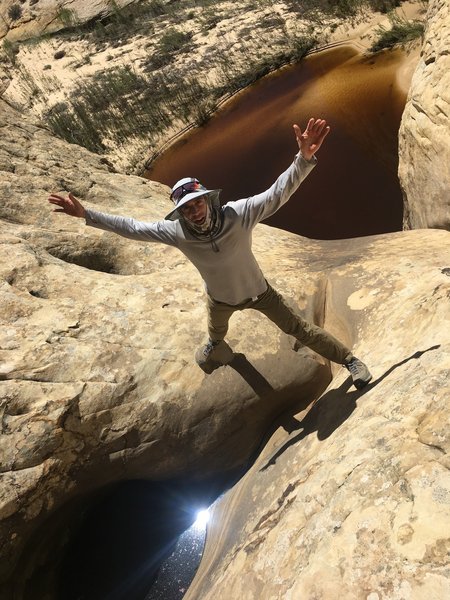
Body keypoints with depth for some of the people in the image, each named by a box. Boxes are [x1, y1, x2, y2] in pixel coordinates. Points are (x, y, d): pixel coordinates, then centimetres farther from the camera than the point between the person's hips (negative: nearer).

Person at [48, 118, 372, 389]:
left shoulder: (237, 214, -36)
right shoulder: (176, 232, -30)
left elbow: (278, 192, -42)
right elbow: (131, 227, -21)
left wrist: (305, 158, -58)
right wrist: (86, 214, -23)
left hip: (258, 290, -3)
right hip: (220, 298, 3)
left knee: (297, 327, 9)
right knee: (216, 335, 35)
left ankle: (350, 359, 29)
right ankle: (217, 351, 75)